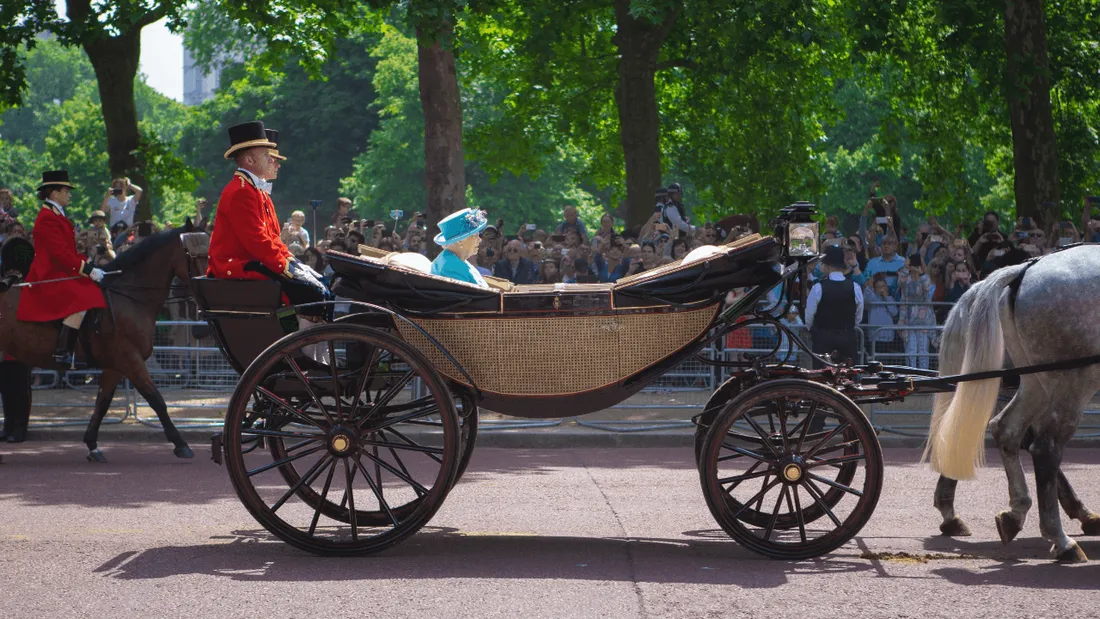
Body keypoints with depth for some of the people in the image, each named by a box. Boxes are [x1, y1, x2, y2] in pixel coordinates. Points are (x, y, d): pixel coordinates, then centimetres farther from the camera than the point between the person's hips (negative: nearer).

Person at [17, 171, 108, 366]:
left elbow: (67, 250, 20)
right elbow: (60, 253, -22)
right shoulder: (48, 218, -14)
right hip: (50, 276, -11)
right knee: (81, 302, -29)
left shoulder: (56, 216, 19)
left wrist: (89, 266, 8)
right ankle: (62, 354, -32)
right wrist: (87, 269, -22)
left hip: (61, 273, 11)